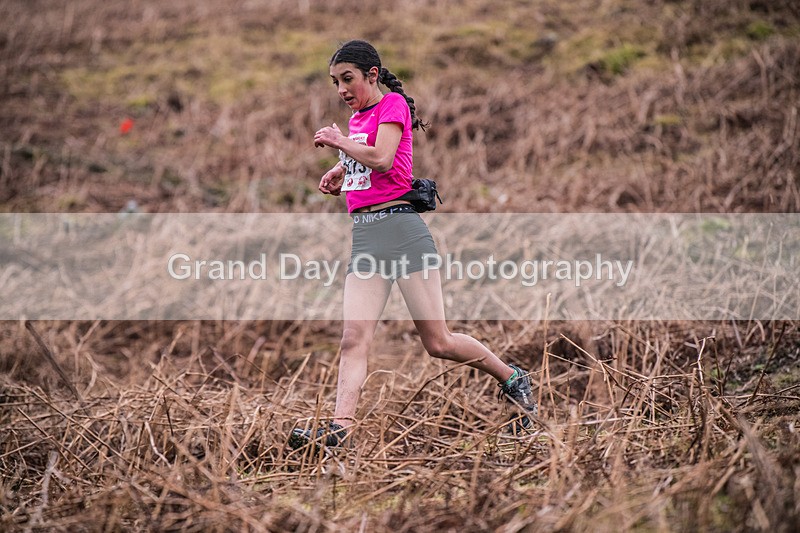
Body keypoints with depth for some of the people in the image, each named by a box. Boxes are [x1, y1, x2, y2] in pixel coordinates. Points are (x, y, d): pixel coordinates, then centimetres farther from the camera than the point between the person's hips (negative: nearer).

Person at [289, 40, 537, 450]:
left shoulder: (393, 104, -3)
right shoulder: (356, 119, 21)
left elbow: (381, 159, -19)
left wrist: (338, 140, -11)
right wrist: (337, 173, 20)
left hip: (400, 227, -7)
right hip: (364, 237, 7)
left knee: (439, 342, -4)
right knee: (354, 337, -9)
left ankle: (512, 379, 17)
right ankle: (339, 428, -18)